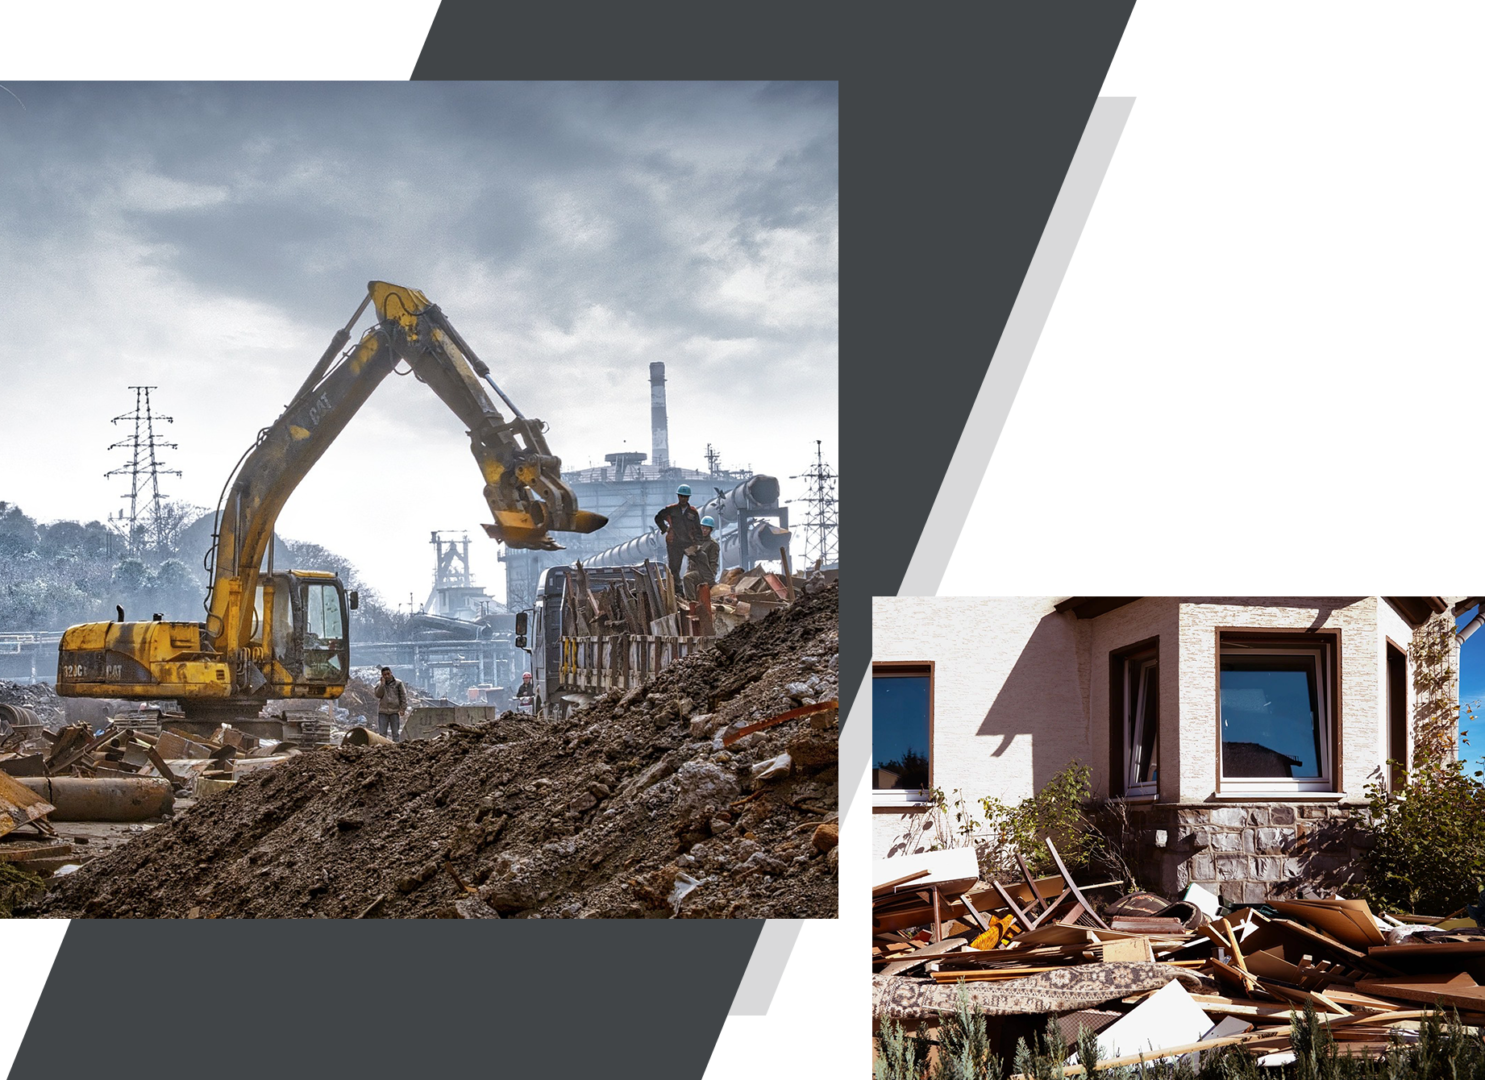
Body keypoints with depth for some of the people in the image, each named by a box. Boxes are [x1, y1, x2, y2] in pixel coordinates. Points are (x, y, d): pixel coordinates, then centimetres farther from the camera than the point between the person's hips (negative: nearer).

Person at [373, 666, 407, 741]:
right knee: (382, 733, -1)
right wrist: (382, 684, -13)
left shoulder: (398, 683, 2)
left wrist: (403, 708, -5)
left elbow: (403, 696, 2)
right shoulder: (379, 684, 7)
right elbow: (378, 695, -9)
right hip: (383, 711, 1)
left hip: (394, 711, -1)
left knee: (395, 733, 4)